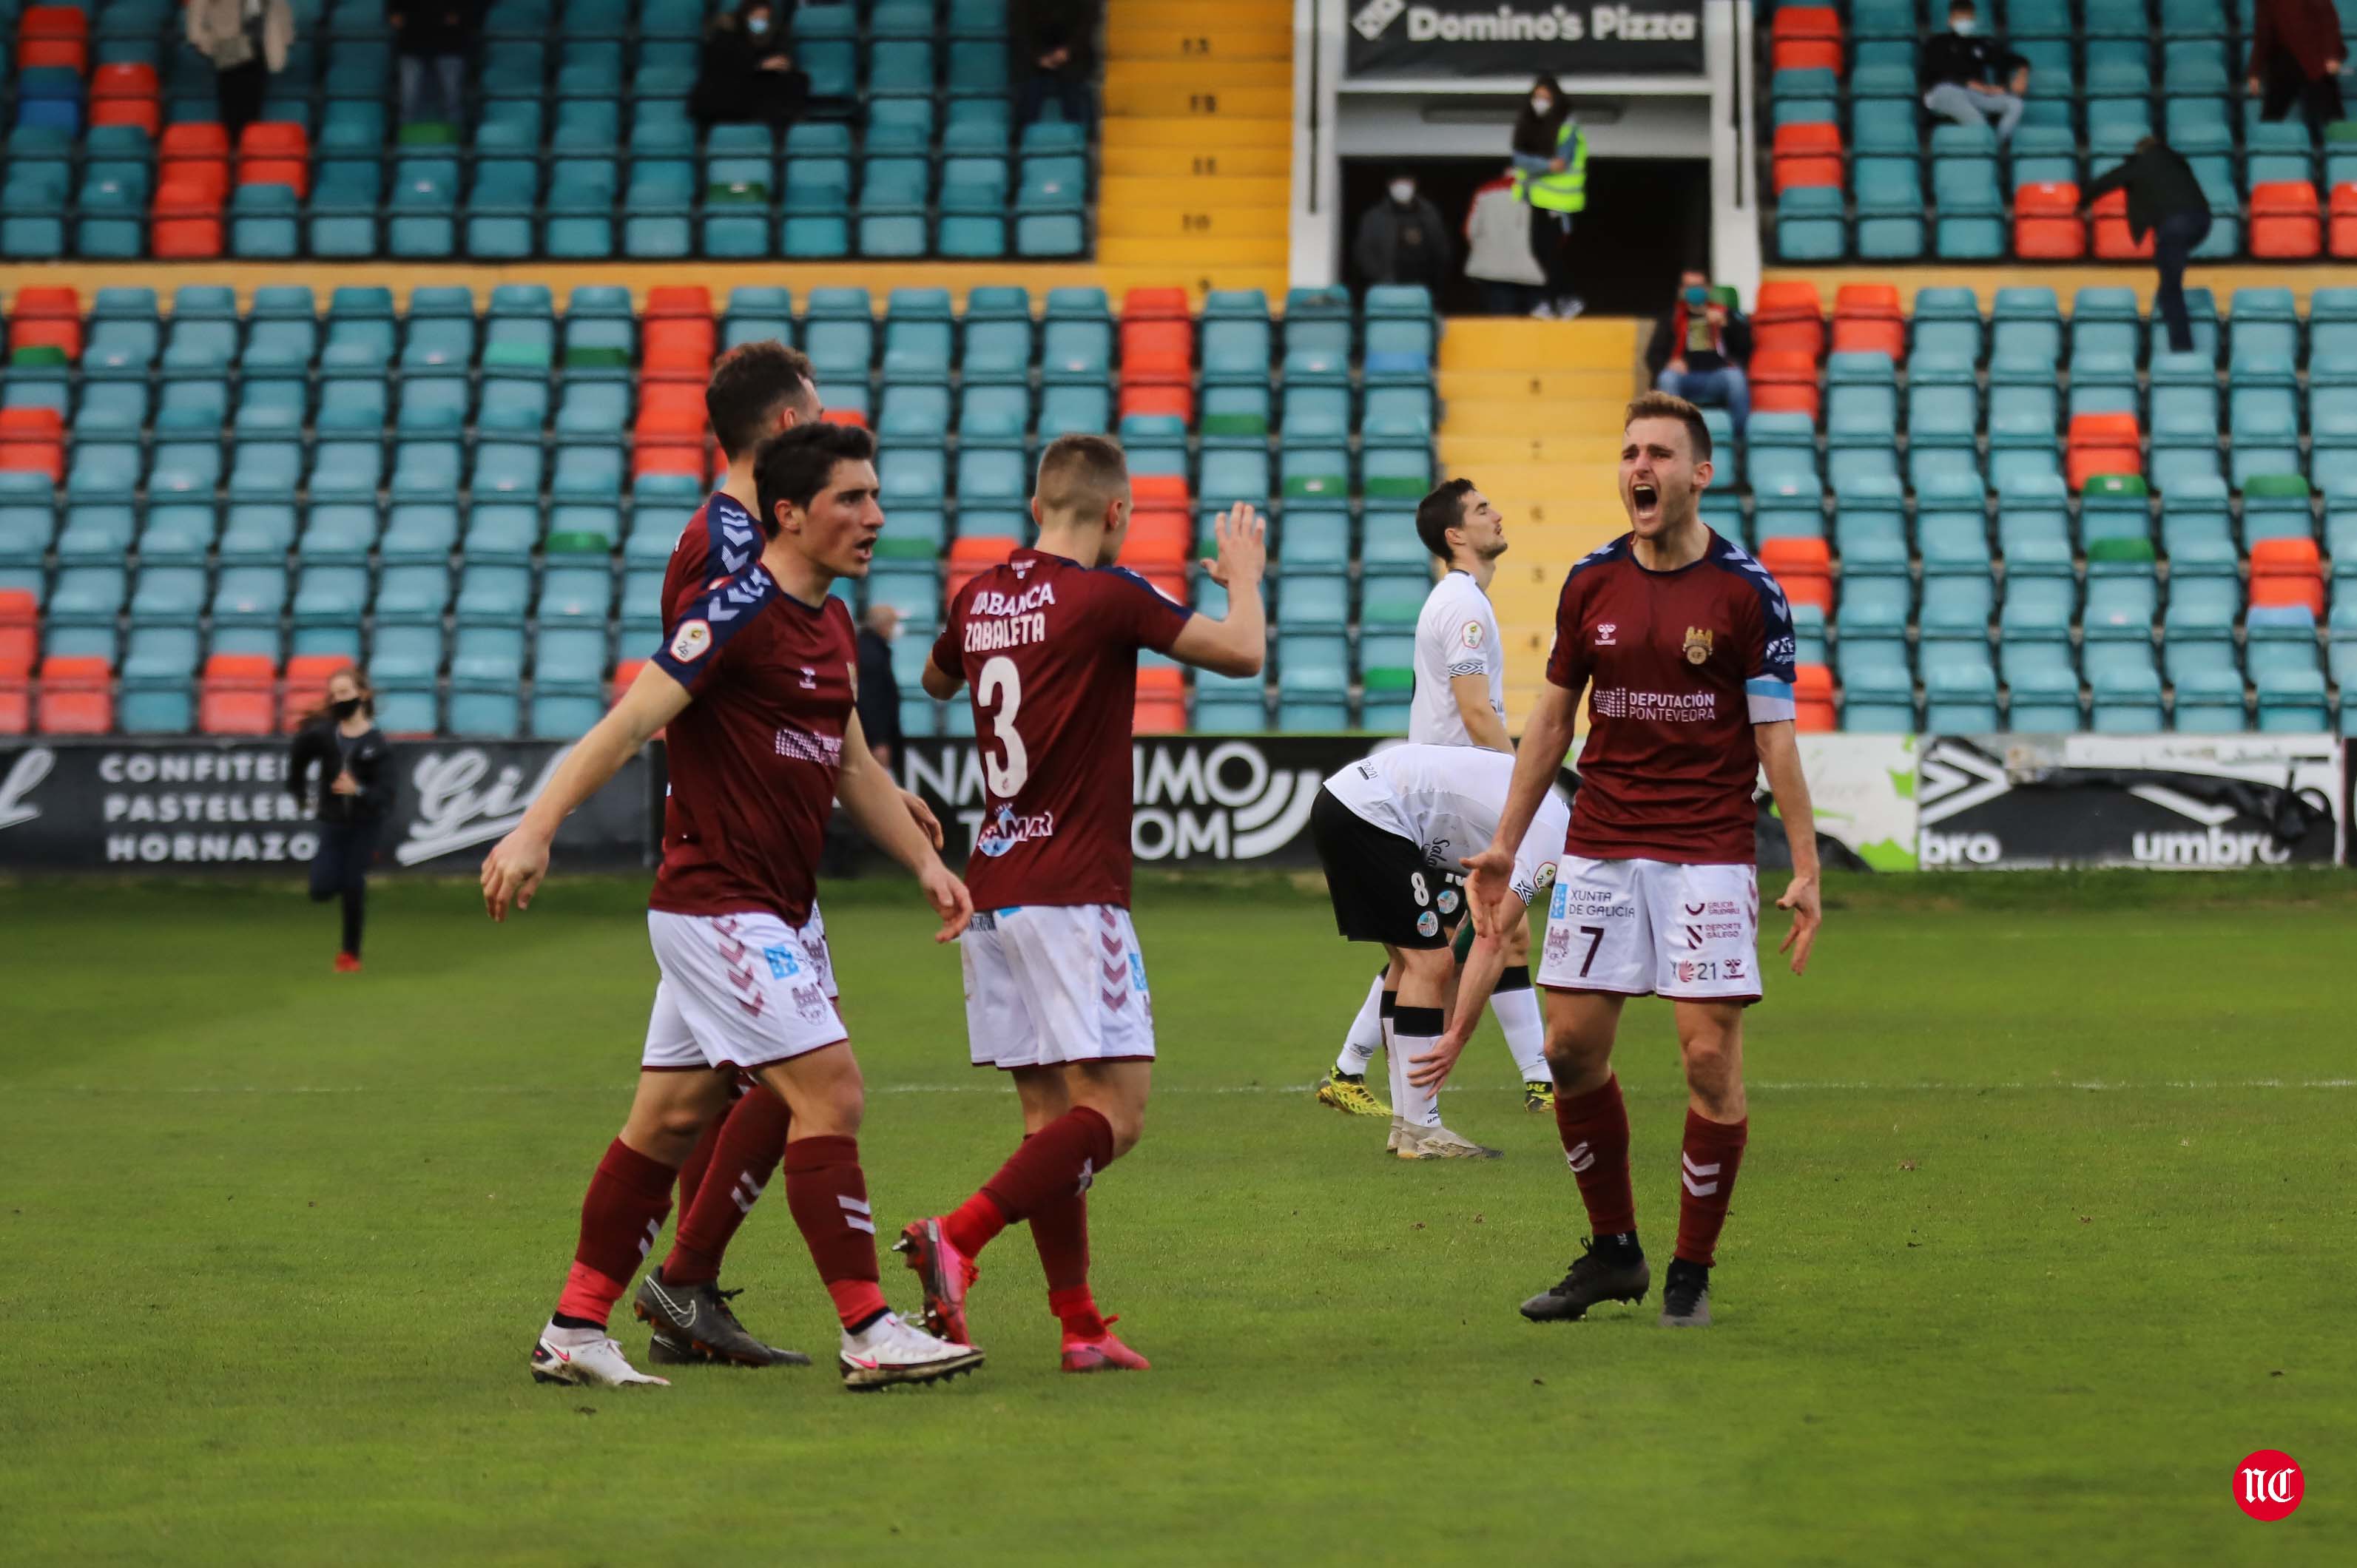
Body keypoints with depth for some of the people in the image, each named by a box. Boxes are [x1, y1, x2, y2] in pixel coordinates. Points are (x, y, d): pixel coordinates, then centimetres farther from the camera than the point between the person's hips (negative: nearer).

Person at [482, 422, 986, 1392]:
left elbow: (854, 767, 24)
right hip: (717, 904, -9)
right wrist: (535, 830, -27)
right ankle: (869, 1334, -9)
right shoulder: (736, 611, -15)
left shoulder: (831, 625, 14)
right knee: (830, 1091, -12)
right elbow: (630, 722, -20)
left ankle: (575, 1332, 16)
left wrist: (926, 863, 17)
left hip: (770, 914, 9)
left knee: (670, 1119, 11)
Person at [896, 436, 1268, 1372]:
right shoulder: (1106, 596, -11)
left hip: (992, 890, 8)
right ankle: (957, 1238, -23)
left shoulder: (979, 599, 9)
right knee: (1115, 1110, -8)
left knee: (1049, 1113, 8)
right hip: (1072, 895, -8)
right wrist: (1244, 574, 13)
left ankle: (1078, 1325, 6)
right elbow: (1242, 653, -6)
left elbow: (936, 680, 30)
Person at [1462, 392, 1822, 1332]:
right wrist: (1504, 847, 12)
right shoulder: (1591, 583, 6)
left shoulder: (1744, 590, -5)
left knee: (1711, 1053, -8)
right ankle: (1613, 1252, 18)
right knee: (1571, 1049, 2)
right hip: (1600, 848, 4)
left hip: (1709, 855, -4)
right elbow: (1552, 720, 14)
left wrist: (1806, 868, -9)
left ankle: (1691, 1271, 5)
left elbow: (1774, 736, -4)